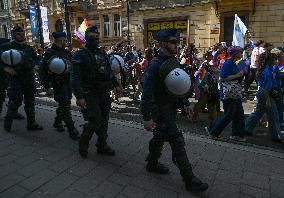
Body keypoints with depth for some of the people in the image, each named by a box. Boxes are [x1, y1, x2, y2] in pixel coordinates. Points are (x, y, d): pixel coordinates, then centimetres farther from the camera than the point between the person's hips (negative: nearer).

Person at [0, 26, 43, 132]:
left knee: (30, 101, 8)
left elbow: (35, 59, 24)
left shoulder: (29, 48, 13)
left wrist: (31, 66, 6)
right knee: (16, 101, -5)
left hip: (29, 77, 5)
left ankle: (31, 124, 17)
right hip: (16, 78, -4)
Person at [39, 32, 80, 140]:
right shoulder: (49, 53, -8)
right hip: (58, 84, -6)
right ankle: (72, 130, 0)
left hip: (68, 83, 6)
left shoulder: (67, 53, 9)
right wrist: (47, 87, -13)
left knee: (64, 105, 17)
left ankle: (57, 122, 39)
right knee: (65, 107, -7)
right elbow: (42, 71, -9)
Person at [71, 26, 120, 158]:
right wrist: (79, 96, -24)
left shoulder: (102, 54, 14)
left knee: (104, 121, 11)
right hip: (90, 94, -6)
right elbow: (75, 77, -16)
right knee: (94, 121, -10)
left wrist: (115, 85, 18)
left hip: (104, 93, 7)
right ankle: (83, 145, 15)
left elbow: (109, 71, 23)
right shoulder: (81, 55, -8)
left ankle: (102, 146, 26)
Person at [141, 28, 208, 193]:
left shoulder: (174, 61, 9)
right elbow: (147, 93, -22)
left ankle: (152, 164, 41)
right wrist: (147, 118, -25)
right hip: (161, 110, -8)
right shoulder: (156, 64, -19)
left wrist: (185, 103, 13)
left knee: (160, 137, 21)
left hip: (171, 109, 9)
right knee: (177, 141, -5)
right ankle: (190, 180, 8)